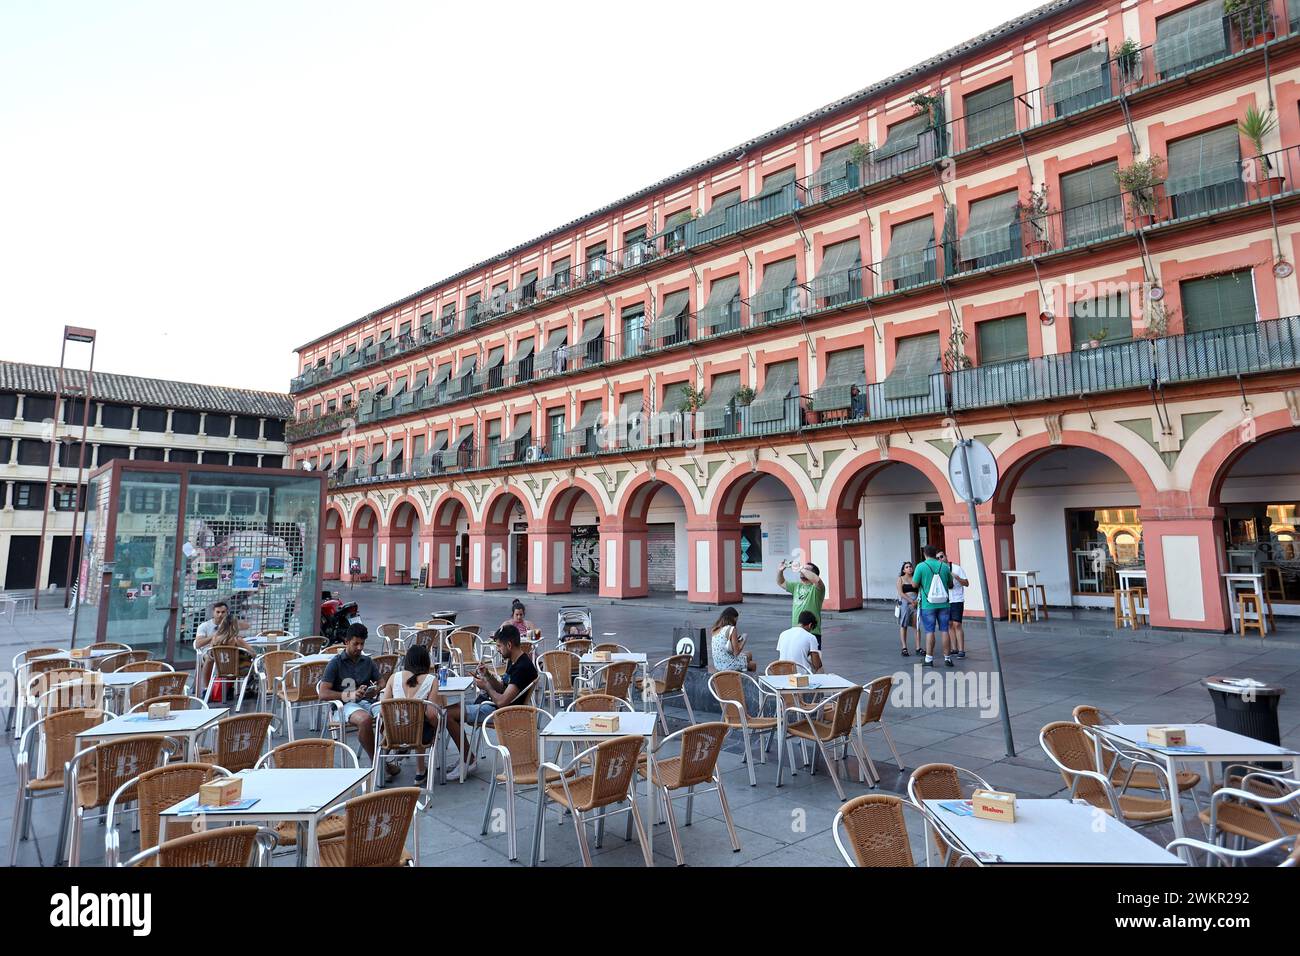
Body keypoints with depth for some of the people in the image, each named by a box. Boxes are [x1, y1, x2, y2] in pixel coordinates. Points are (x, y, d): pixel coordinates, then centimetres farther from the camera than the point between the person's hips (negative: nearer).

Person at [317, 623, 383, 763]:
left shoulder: (368, 662, 18)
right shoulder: (336, 663, 4)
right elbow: (323, 693, -5)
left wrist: (376, 690, -6)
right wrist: (349, 695, -18)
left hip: (368, 701, 4)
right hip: (346, 704, -4)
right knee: (365, 719, -38)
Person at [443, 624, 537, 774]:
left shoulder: (522, 668, -25)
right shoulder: (513, 661, 8)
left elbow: (502, 701, -28)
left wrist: (486, 686, -10)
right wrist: (488, 675, 0)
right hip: (493, 704, 11)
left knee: (449, 714, -14)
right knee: (451, 708, 14)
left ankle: (469, 762, -1)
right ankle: (465, 757, 16)